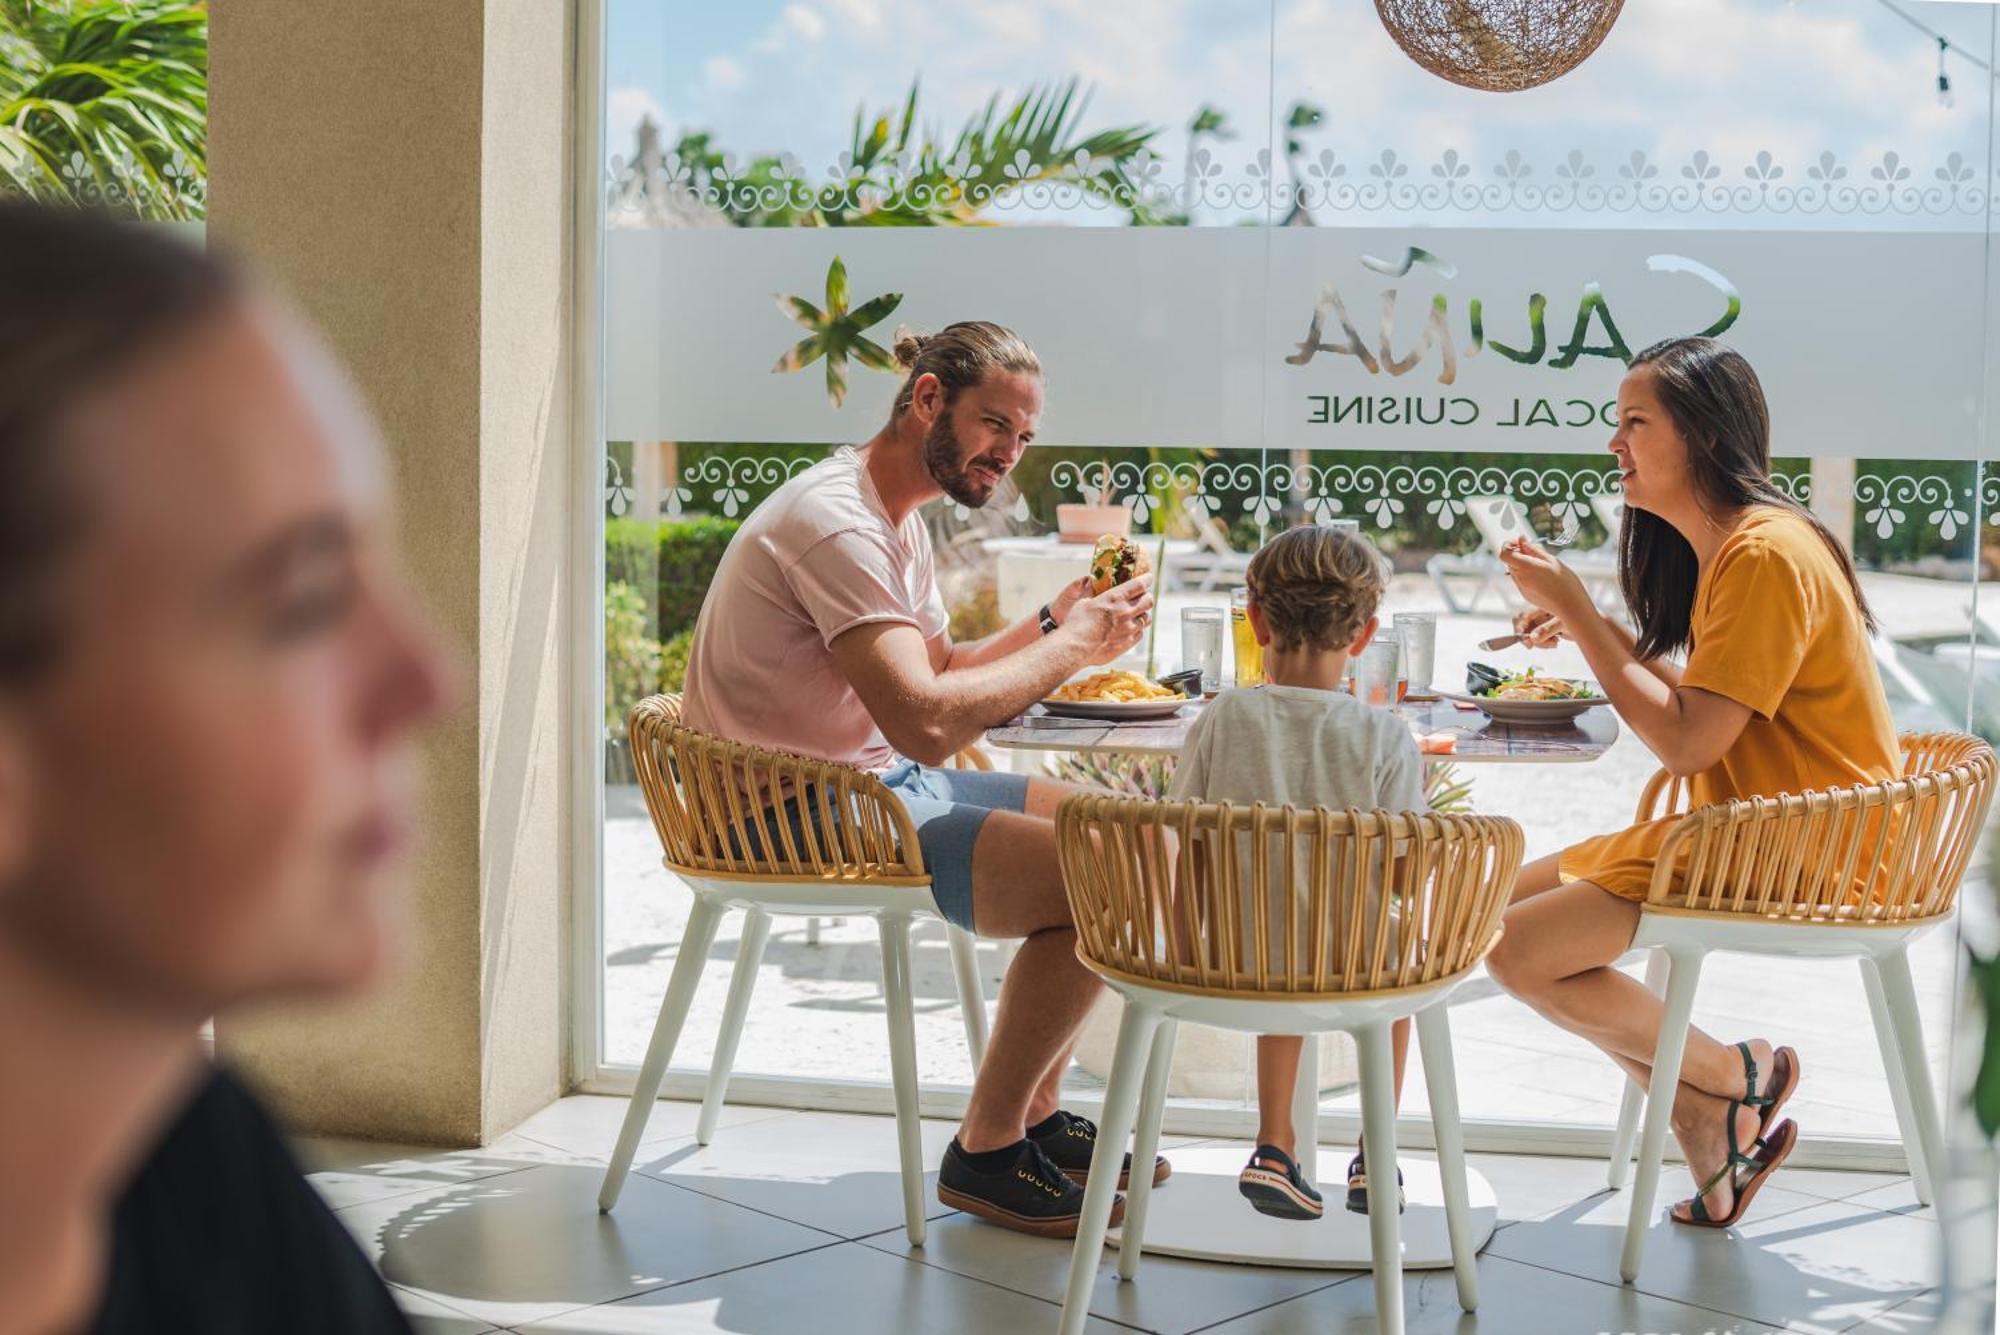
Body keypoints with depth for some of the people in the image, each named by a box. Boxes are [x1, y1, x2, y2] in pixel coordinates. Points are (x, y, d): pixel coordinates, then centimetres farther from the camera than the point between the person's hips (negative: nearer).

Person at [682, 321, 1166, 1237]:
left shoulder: (895, 518, 13)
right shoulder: (839, 523, -22)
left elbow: (941, 671, 19)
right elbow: (928, 723, -30)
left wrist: (1054, 626, 3)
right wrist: (1069, 647, -18)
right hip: (807, 817, -11)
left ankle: (1033, 1116, 18)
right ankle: (985, 1152, -5)